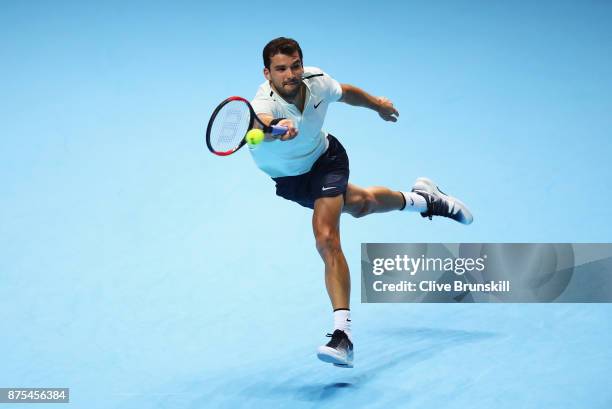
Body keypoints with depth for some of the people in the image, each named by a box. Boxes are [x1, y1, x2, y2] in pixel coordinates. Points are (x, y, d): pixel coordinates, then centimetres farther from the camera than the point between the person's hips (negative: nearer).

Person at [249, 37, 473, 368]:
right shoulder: (264, 102, -38)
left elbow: (345, 92, 0)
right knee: (359, 203, 21)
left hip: (325, 159, 0)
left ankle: (342, 332, -19)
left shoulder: (317, 81, -25)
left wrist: (378, 104, 18)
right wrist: (275, 127, -88)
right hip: (288, 180, 0)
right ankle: (421, 199, 53)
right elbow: (260, 124, -64)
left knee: (326, 238, -20)